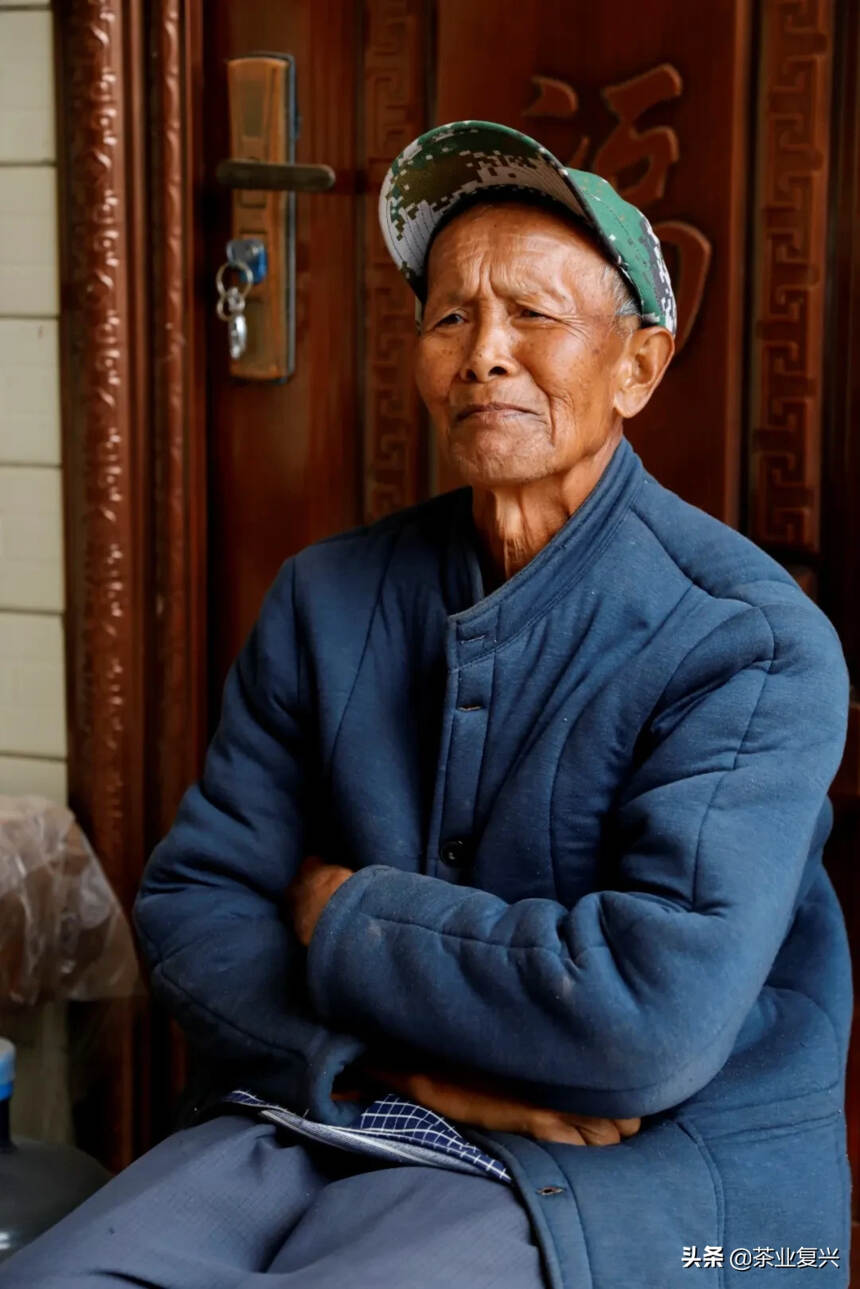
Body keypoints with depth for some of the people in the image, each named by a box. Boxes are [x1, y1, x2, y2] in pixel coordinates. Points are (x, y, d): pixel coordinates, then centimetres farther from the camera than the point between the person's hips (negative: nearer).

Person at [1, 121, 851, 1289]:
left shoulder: (750, 642, -12)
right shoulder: (325, 600, 7)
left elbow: (659, 1013, -23)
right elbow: (194, 906, 2)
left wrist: (340, 913, -10)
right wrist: (409, 1065, -15)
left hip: (636, 1162, -4)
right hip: (334, 1118, 5)